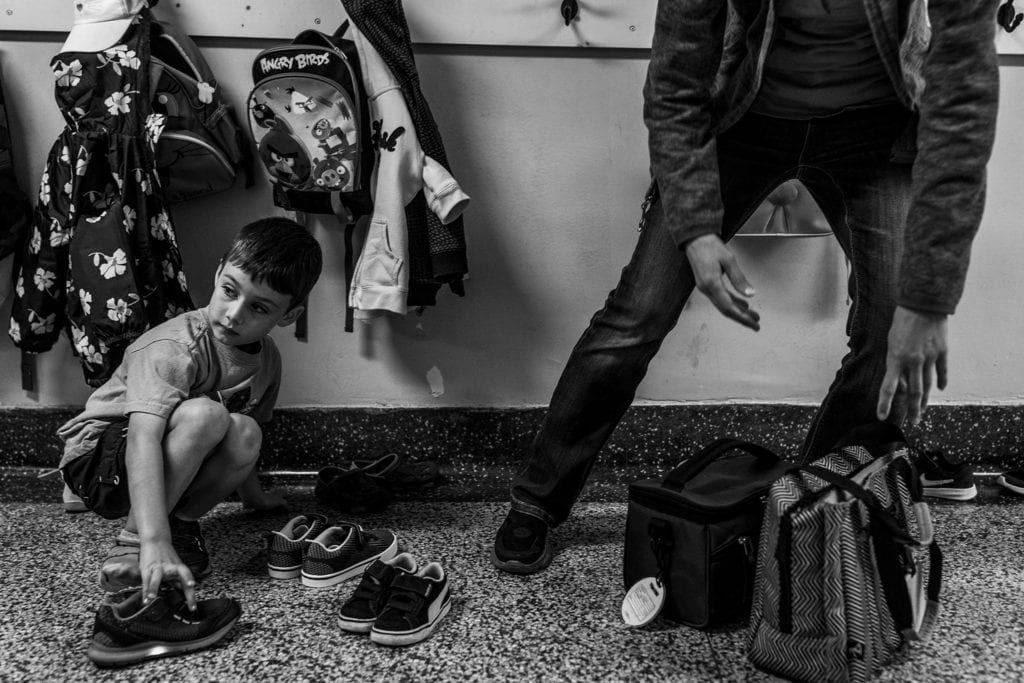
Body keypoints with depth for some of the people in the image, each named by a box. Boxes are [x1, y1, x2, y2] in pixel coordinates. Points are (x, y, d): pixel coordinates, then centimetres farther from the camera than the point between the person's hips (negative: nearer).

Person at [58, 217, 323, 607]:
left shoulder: (267, 359, -4)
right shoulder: (173, 349, -29)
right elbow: (143, 439, -43)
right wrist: (155, 545, -53)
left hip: (175, 470, 6)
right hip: (98, 458, -6)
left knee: (244, 432, -26)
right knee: (203, 414, -34)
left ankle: (179, 522, -5)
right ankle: (133, 544, -24)